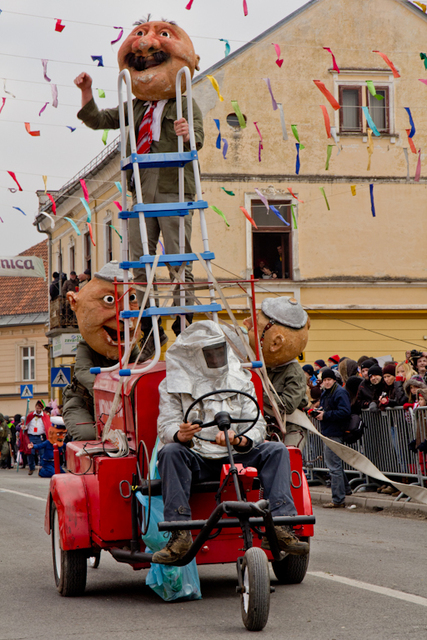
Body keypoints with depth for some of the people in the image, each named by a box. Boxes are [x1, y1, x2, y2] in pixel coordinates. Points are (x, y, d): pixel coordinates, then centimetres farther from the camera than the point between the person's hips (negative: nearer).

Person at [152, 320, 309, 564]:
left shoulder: (241, 380, 10)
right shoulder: (174, 385, 3)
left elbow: (257, 425, 2)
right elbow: (167, 425, -8)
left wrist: (241, 440, -23)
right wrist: (181, 435, -34)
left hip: (235, 460, 2)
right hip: (196, 461, -2)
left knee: (276, 450, -19)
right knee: (170, 452, -33)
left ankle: (279, 523, -30)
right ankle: (179, 531, -39)